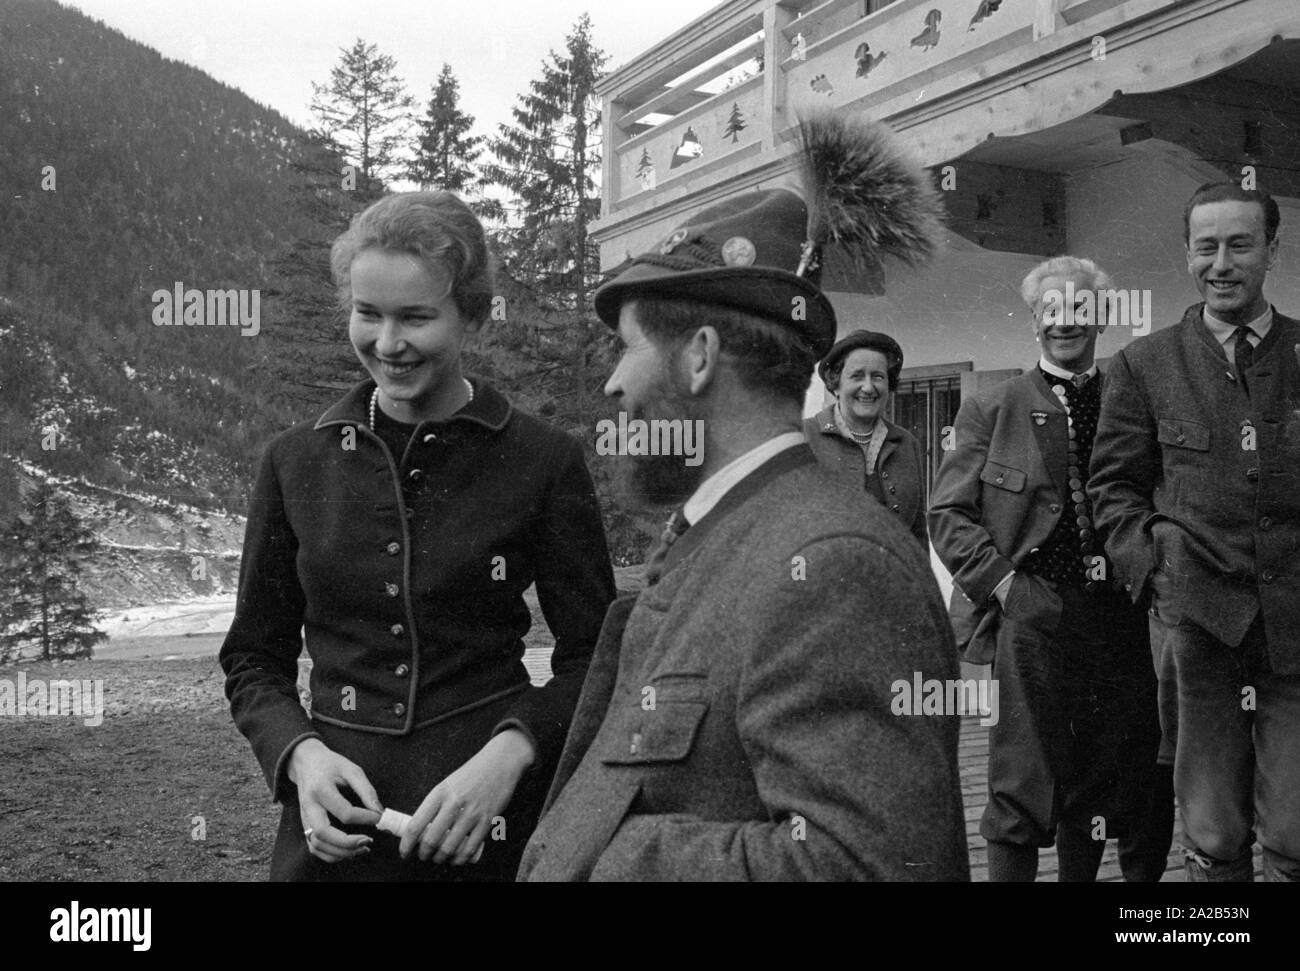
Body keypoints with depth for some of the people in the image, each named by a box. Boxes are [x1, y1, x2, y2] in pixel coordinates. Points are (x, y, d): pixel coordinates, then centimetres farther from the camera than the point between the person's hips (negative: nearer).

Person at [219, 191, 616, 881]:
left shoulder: (543, 461, -8)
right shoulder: (295, 461, 0)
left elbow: (592, 659, -4)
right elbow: (254, 659, 7)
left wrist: (511, 752, -19)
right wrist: (300, 754, -10)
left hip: (498, 824, -2)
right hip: (335, 826, 2)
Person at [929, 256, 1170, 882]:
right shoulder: (990, 410, 5)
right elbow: (947, 513, 2)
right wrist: (1000, 581, -8)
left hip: (1121, 618, 3)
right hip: (1030, 614, -3)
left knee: (1110, 779, 12)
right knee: (1022, 783, -2)